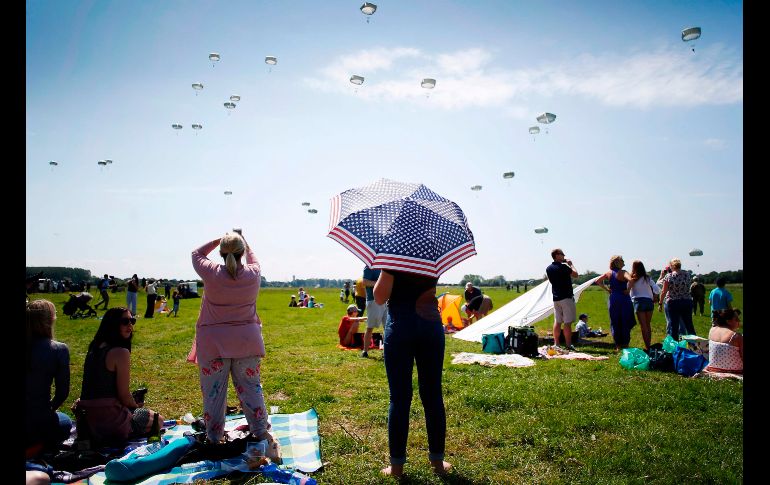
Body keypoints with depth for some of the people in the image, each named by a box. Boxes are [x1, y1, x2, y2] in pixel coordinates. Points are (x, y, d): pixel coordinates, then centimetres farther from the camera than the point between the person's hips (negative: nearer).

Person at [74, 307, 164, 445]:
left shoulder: (95, 348, 8)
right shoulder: (121, 352, -18)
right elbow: (123, 394, -14)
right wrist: (136, 406, 7)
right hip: (109, 420, -8)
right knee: (158, 420, 13)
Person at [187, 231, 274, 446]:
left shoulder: (212, 274, -13)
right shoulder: (253, 274, -8)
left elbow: (196, 254, 8)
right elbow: (253, 260, 18)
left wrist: (220, 239, 8)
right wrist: (242, 241, 27)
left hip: (214, 342, -1)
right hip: (246, 341, 2)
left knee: (213, 390, 10)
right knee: (251, 387, 13)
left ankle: (213, 436, 21)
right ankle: (261, 430, 21)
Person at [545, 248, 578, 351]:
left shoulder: (549, 268, 7)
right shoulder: (563, 267, -15)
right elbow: (575, 275, -7)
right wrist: (570, 264, 8)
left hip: (556, 298, 7)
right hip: (566, 297, -7)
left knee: (557, 321, 11)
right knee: (567, 322, -3)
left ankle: (556, 344, 12)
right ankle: (568, 345, -2)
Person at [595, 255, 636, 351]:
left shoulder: (609, 273, 5)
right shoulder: (622, 272, -12)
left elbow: (598, 281, 9)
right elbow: (630, 280, -30)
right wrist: (628, 290, -15)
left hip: (613, 299, 5)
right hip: (624, 299, -5)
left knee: (615, 323, 10)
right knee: (625, 322, 5)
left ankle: (618, 345, 14)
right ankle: (625, 344, 9)